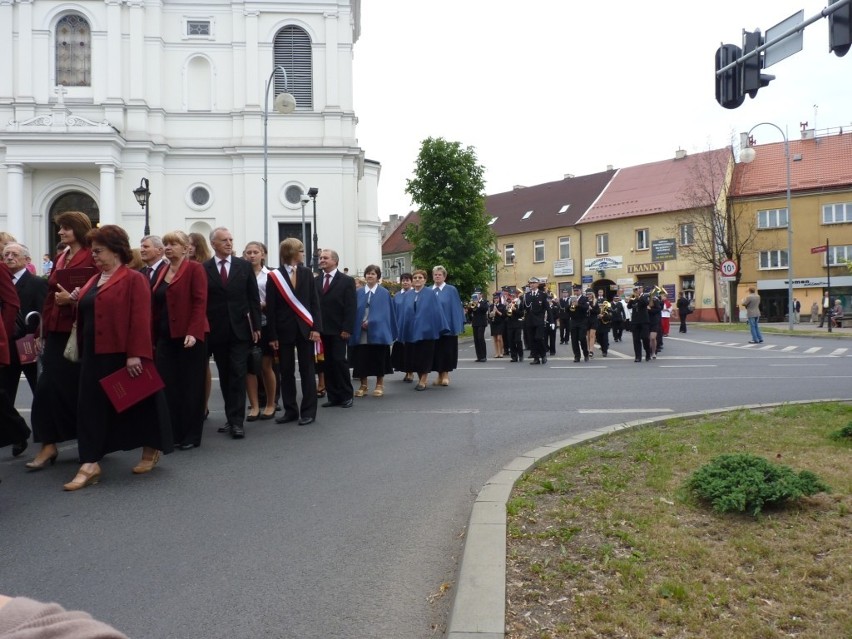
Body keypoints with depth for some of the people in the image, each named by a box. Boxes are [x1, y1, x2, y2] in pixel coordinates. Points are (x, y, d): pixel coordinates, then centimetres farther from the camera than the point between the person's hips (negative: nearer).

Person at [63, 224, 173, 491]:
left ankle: (150, 451, 25)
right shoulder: (93, 281, 14)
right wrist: (75, 301, 5)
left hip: (124, 356, -7)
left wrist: (136, 354, -24)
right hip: (94, 356, 8)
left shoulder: (134, 279, -10)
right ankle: (89, 464, 13)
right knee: (92, 407, 6)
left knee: (136, 403, 6)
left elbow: (140, 319, -18)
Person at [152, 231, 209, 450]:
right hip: (165, 337, 6)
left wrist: (193, 332, -21)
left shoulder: (194, 269, -4)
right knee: (168, 386, 3)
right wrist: (153, 335, 10)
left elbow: (200, 302, -13)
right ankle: (172, 433, 13)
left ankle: (191, 436, 11)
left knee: (190, 386, 2)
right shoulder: (162, 271, 16)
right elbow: (157, 305, 16)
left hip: (188, 336, -6)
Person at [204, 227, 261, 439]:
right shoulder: (203, 269, 1)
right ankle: (231, 417, 19)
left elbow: (254, 298, 4)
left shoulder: (244, 266, 4)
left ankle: (236, 421, -3)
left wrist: (256, 326, 0)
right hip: (217, 331, 1)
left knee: (237, 374, -4)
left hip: (240, 328, -1)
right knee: (225, 376, 10)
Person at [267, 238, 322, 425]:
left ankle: (308, 411, 8)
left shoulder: (307, 273, 7)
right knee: (286, 372, 6)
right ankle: (290, 410, 16)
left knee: (307, 371, 3)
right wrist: (272, 335, -6)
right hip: (284, 330, -1)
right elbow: (271, 308, -2)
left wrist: (316, 328, -6)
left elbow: (314, 302, 3)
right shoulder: (273, 276, 0)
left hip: (304, 329, 1)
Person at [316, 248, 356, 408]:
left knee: (339, 361, -4)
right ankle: (333, 396, 11)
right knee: (327, 363, 4)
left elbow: (351, 307, -5)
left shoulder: (347, 280, 0)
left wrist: (347, 329, -13)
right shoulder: (315, 281, 12)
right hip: (321, 330, 4)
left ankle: (346, 396, 7)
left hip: (338, 330, -4)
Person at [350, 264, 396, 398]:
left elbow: (384, 312, -5)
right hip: (360, 332, 3)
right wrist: (360, 324, -9)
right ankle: (363, 385, 14)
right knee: (361, 360, 4)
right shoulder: (359, 293, 10)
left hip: (377, 331, -3)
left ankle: (379, 385, 14)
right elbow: (354, 311, 7)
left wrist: (371, 322, -15)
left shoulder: (384, 293, 2)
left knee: (378, 360, 3)